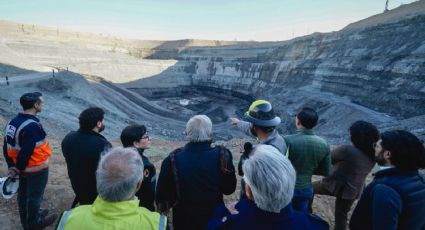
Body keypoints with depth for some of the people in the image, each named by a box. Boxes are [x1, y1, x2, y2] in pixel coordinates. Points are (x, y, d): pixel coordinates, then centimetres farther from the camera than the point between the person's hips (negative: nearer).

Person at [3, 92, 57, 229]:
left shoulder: (13, 122, 1)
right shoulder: (32, 126, -28)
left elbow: (7, 147, 4)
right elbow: (26, 152, -27)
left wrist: (12, 166, 7)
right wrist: (18, 169, -10)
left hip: (24, 168, 8)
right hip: (36, 169, -8)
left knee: (23, 194, 23)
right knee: (34, 196, 11)